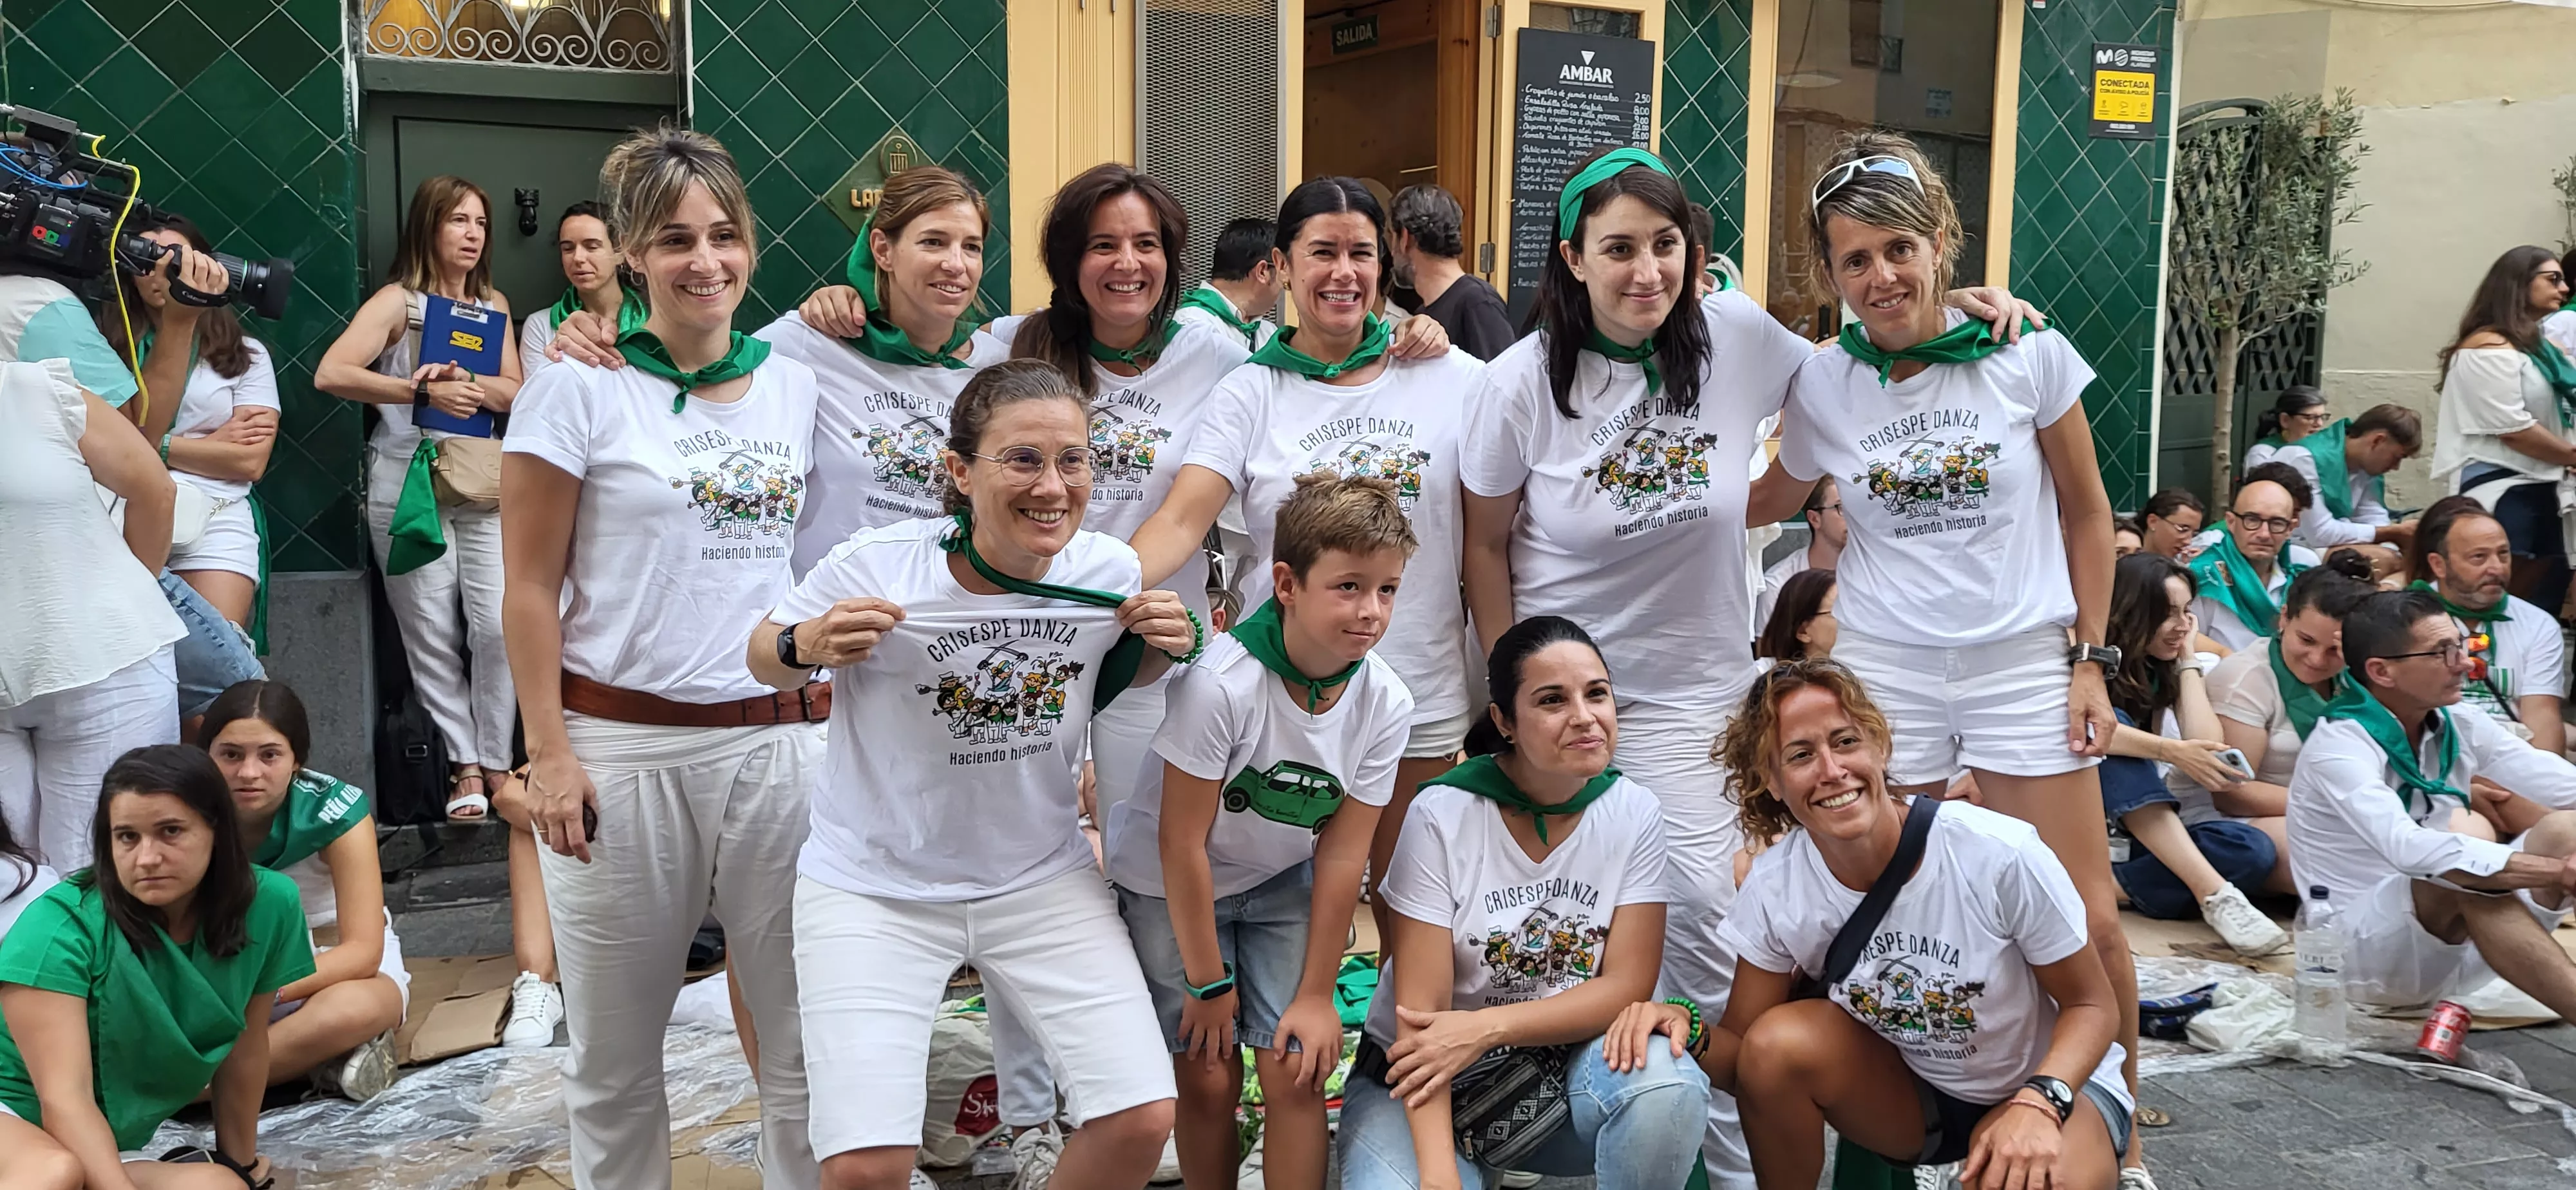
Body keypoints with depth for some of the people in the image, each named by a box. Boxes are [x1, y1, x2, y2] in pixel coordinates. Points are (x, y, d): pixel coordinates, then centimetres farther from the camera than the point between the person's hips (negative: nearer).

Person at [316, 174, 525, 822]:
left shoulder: (494, 303, 13)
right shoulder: (398, 301, -3)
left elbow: (515, 392, 6)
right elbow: (331, 373, -16)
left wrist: (468, 384, -14)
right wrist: (423, 391, -24)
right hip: (409, 488, -3)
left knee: (498, 628, -7)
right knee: (434, 637, 0)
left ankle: (493, 762, 5)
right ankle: (464, 765, 9)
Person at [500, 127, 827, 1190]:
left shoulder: (798, 386, 9)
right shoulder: (581, 386, -1)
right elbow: (530, 586, -2)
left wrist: (840, 720, 6)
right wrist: (549, 753, -7)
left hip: (783, 743, 2)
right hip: (623, 751, -2)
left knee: (810, 1041, 6)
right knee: (615, 1052, 11)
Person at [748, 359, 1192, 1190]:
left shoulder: (1110, 572, -11)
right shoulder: (873, 570, -21)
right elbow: (763, 660, -2)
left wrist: (1170, 646, -10)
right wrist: (806, 646, -25)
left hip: (1043, 878, 3)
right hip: (873, 885, -3)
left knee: (1142, 1121, -6)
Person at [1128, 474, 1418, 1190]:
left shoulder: (1385, 703, -19)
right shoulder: (1218, 682, -33)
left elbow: (1342, 853, -12)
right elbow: (1182, 843, -24)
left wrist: (1317, 994, -8)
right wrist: (1208, 982, -16)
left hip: (1279, 884, 3)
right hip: (1168, 885, -3)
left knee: (1297, 1070, -5)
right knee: (1209, 1077, -1)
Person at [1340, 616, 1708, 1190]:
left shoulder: (1634, 813, -6)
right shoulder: (1442, 814, -15)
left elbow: (1627, 985, -8)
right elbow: (1421, 1011, -17)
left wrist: (1488, 1026, -22)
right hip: (1430, 1078, -2)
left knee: (1667, 1084, -29)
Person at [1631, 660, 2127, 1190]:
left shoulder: (2001, 855, -26)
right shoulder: (1775, 889, -16)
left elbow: (2094, 1006, -13)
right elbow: (1746, 1057, -8)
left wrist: (2037, 1104, -32)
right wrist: (1692, 1029, -32)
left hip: (2056, 1078, -3)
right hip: (1911, 1092, 4)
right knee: (1776, 1043, -25)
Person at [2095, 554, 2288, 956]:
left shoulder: (2173, 672, 12)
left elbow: (2207, 749, -6)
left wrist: (2188, 661, 0)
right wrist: (2171, 751, -35)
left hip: (2162, 839, 4)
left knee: (2253, 850, -24)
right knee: (2114, 729, -32)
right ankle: (2213, 893, -39)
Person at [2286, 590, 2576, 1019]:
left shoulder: (2461, 726, 4)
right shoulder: (2338, 746, -18)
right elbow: (2408, 849, -34)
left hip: (2460, 947, 7)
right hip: (2366, 952, -7)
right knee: (2468, 830, -30)